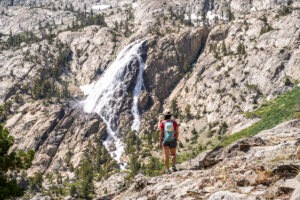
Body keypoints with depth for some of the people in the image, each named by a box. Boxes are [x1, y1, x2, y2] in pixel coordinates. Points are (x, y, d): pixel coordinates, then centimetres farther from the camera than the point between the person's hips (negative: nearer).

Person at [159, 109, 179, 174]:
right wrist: (176, 140, 5)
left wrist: (160, 142, -1)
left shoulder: (162, 123, -9)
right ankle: (173, 166, -6)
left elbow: (161, 133, -9)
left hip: (165, 141, -1)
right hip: (172, 141, 1)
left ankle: (167, 170, 0)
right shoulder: (174, 122, -5)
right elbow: (177, 132, -5)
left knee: (166, 156, 4)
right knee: (173, 154, 16)